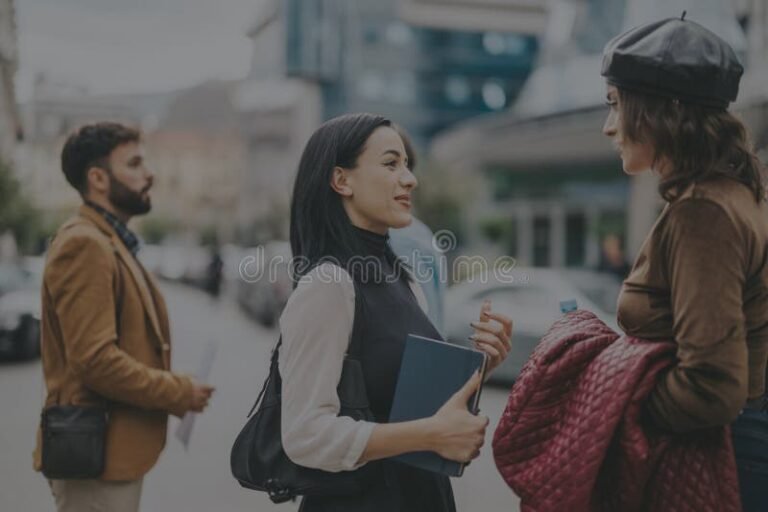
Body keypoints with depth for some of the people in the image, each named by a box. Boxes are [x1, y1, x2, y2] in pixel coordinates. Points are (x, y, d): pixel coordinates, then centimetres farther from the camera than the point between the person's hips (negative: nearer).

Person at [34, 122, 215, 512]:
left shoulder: (112, 243, 16)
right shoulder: (84, 245, -16)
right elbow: (95, 360, -24)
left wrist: (173, 391, 5)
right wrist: (180, 392, -13)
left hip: (116, 451, 10)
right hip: (96, 455, -10)